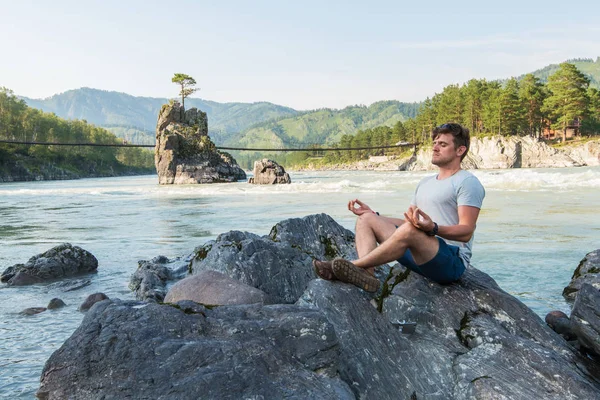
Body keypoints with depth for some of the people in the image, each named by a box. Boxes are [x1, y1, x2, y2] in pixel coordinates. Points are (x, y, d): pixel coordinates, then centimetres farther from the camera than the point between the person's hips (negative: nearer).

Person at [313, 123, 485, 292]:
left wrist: (433, 228, -34)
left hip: (453, 261, -8)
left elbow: (466, 232, -15)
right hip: (419, 255, 8)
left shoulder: (467, 182, -3)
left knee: (409, 230, -38)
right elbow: (409, 221, 26)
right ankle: (367, 273, -27)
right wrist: (373, 214, 15)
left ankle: (354, 265, -26)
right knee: (366, 218, 0)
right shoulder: (425, 183, 24)